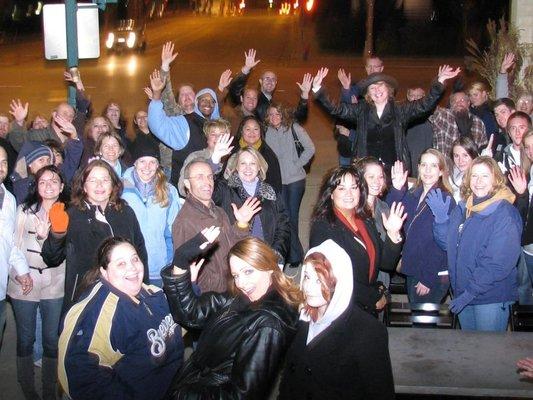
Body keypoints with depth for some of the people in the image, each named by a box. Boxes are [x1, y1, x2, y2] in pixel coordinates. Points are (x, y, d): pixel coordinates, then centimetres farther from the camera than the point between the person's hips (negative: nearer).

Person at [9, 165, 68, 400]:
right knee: (25, 339, 9)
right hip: (23, 286, -1)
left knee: (52, 340, 8)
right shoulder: (24, 210, 0)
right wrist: (18, 273, -11)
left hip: (54, 286, 1)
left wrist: (46, 236, -20)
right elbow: (14, 245, 0)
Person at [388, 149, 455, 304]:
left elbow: (441, 244, -15)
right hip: (412, 271, 6)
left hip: (434, 276, -6)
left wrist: (427, 279, -16)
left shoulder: (445, 200, -12)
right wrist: (396, 190, -14)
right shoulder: (412, 195, 6)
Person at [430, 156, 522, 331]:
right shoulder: (462, 208, 7)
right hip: (462, 295, 7)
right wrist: (441, 218, -6)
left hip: (491, 298, -6)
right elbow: (448, 245, 10)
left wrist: (470, 292, -21)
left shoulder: (505, 213, -15)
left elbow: (499, 263, -20)